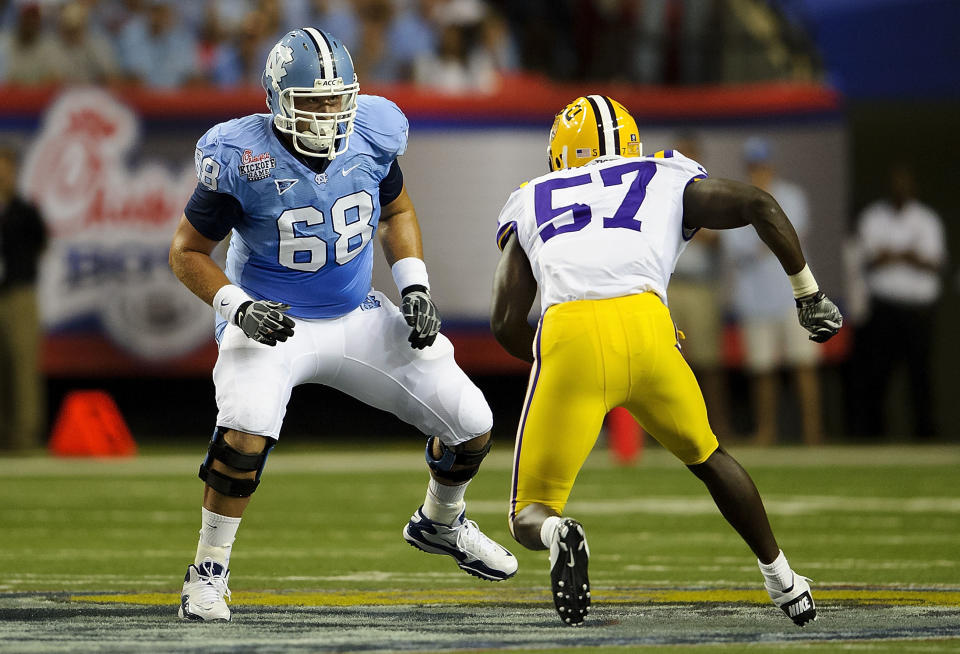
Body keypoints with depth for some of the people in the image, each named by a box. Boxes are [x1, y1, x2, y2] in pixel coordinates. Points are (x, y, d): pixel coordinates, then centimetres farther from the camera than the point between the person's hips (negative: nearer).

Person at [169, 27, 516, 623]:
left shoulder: (371, 136, -10)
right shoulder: (243, 159, -21)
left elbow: (396, 212, 11)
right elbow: (188, 251, -9)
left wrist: (415, 289, -2)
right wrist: (238, 308, -24)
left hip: (357, 319, 5)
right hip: (272, 324, -4)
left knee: (472, 426, 2)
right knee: (246, 431, -34)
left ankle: (440, 523, 35)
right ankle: (209, 572, -14)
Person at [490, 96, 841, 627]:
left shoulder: (531, 204, 29)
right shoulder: (667, 182, 29)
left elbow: (506, 326, 20)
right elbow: (759, 206, 14)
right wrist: (808, 295, 24)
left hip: (568, 332, -1)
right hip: (644, 327, 1)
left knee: (529, 518, 7)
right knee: (705, 456, 32)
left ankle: (557, 535, -28)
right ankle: (782, 580, 36)